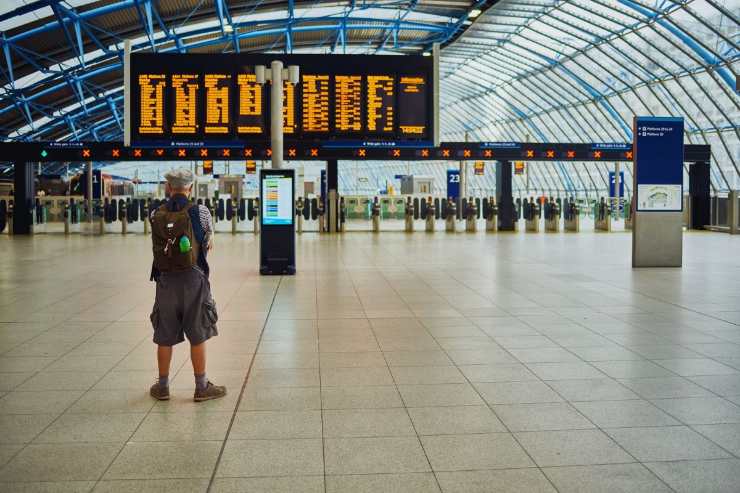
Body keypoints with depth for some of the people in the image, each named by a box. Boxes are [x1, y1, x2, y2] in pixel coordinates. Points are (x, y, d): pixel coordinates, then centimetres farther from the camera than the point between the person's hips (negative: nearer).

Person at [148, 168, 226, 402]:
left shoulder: (156, 214, 1)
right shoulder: (199, 211, -6)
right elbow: (208, 240, 7)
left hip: (165, 280, 3)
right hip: (193, 278, -3)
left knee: (164, 337, 11)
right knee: (197, 336, 6)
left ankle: (162, 386, 23)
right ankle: (201, 387, 13)